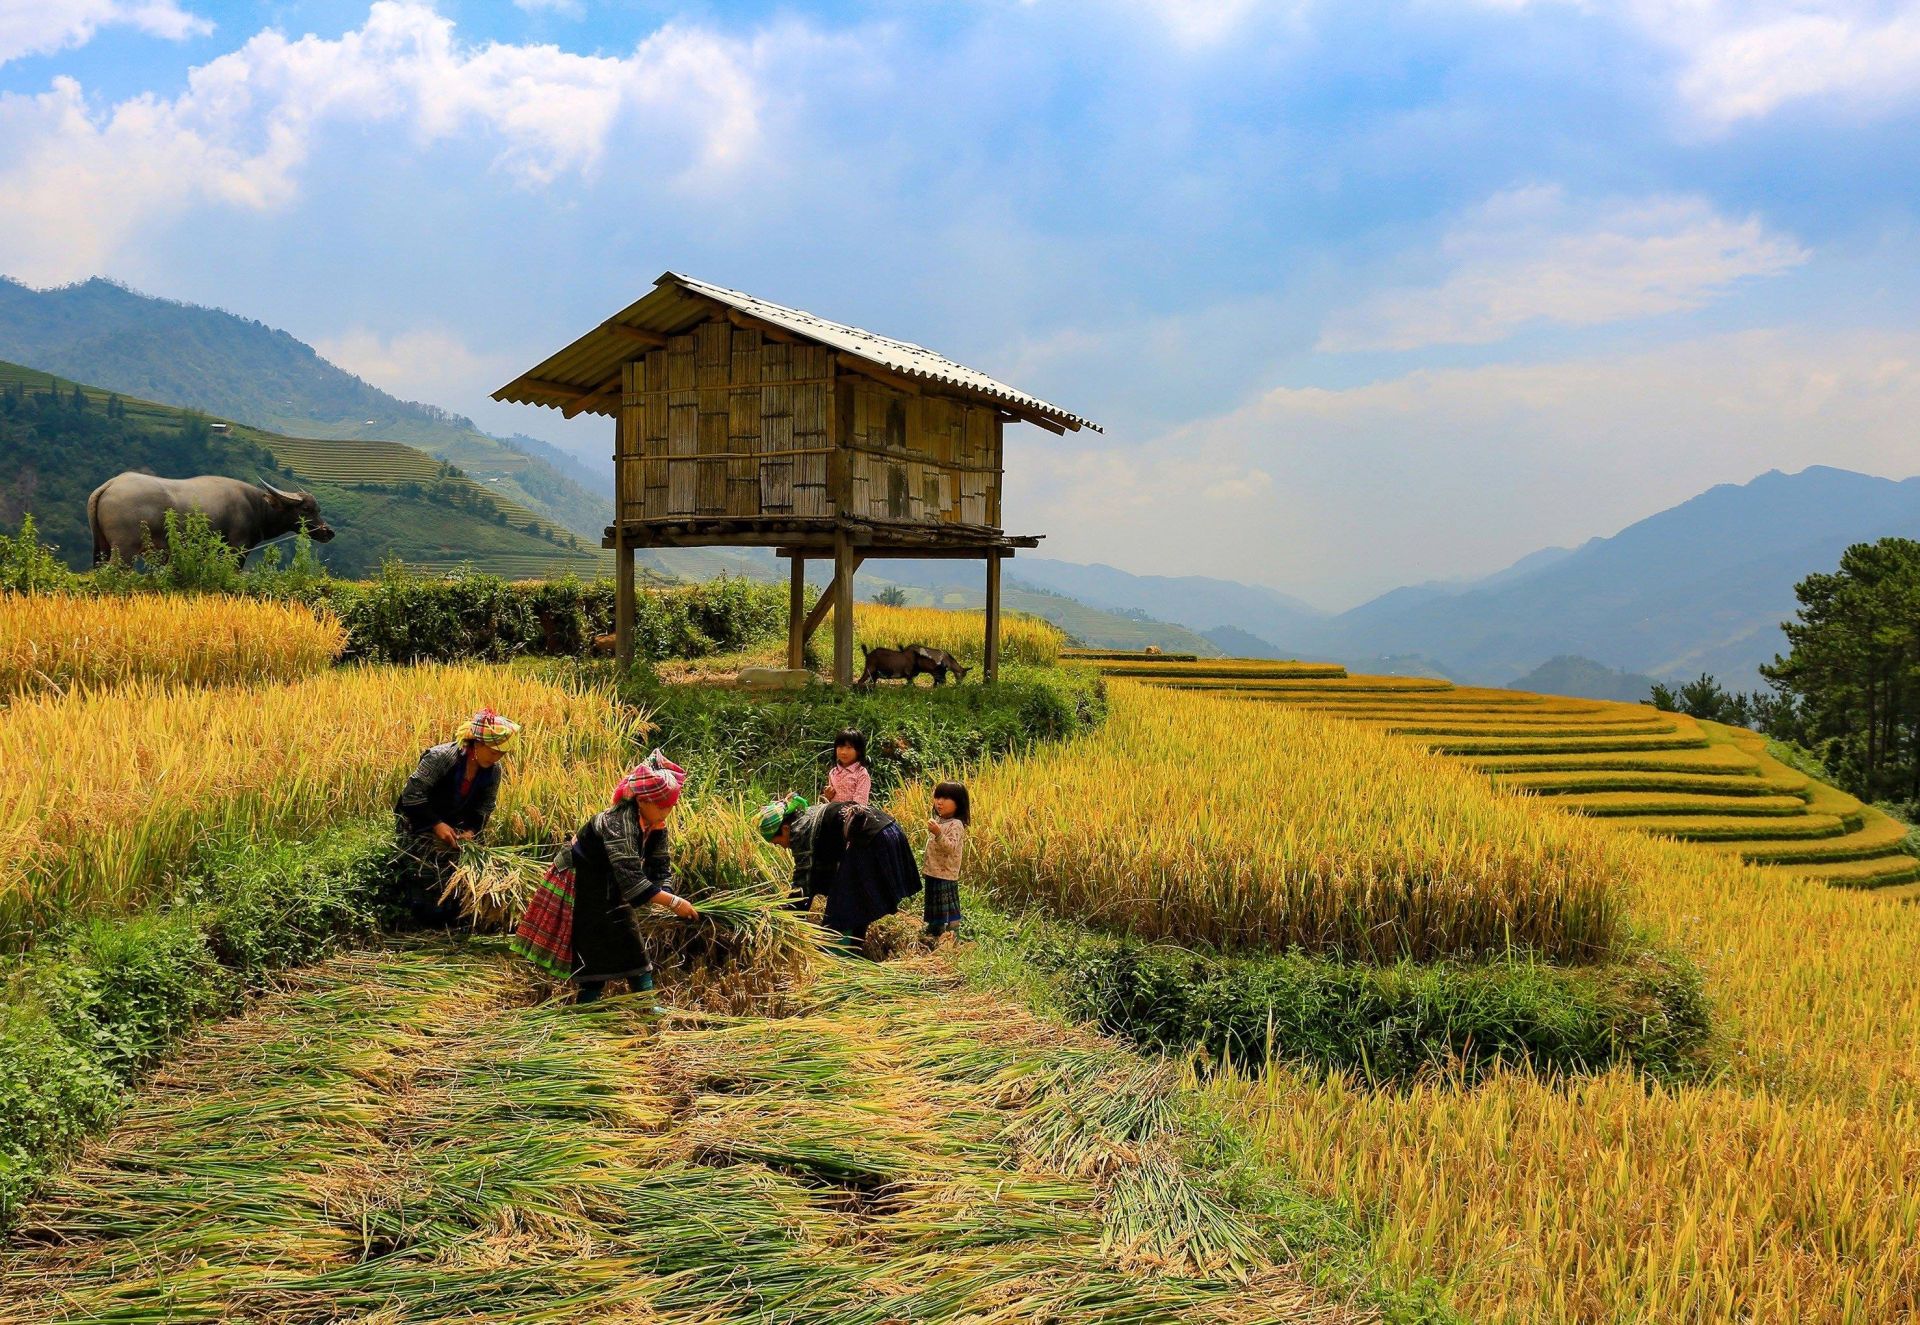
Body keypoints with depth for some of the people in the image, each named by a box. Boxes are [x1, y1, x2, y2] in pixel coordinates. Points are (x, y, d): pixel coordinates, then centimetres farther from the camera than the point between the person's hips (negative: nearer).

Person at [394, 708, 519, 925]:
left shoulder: (493, 771, -12)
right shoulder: (441, 757, -31)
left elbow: (485, 808, 1)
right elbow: (411, 795, -27)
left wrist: (471, 830, -17)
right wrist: (436, 824, -28)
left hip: (452, 827, 5)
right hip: (418, 823, -5)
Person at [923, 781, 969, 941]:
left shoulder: (956, 825, -18)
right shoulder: (938, 821, 9)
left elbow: (951, 847, -30)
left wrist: (938, 834, -42)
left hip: (946, 875, -9)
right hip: (933, 873, 9)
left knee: (948, 908, -5)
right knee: (933, 905, 20)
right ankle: (933, 932, 33)